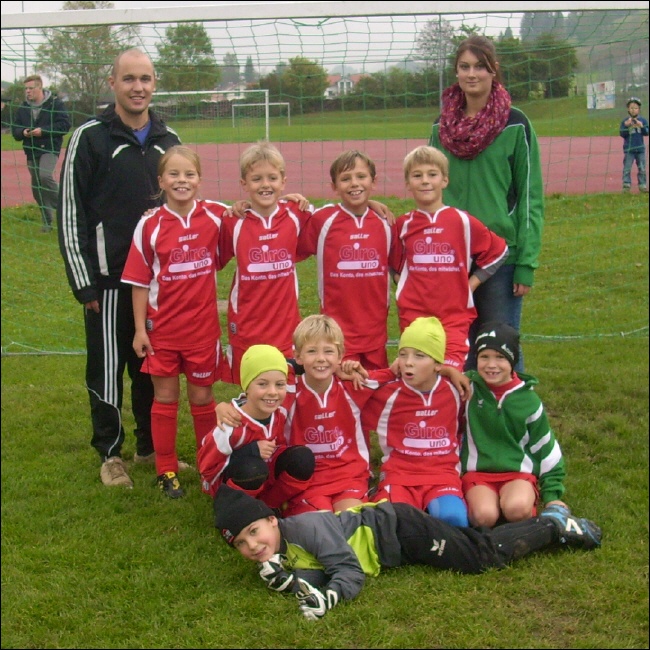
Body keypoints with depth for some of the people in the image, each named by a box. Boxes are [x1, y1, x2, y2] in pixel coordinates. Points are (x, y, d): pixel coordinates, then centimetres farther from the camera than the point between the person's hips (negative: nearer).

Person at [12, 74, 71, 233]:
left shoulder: (55, 103, -6)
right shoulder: (23, 107, 8)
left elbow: (65, 124, -13)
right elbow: (15, 129, 12)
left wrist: (43, 131, -20)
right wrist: (23, 132, -12)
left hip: (50, 148, -6)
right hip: (31, 151, 6)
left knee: (45, 176, -30)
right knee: (37, 188, 8)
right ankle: (47, 221, 20)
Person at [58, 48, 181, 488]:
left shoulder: (169, 139, 9)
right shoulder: (90, 137, -5)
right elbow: (70, 213, -6)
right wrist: (83, 282, -9)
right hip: (109, 278, -4)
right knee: (107, 368, 5)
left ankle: (152, 446, 28)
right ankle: (110, 453, 21)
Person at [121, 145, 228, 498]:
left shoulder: (216, 215, -5)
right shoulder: (150, 226, -7)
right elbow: (140, 281, -3)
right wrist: (140, 329, -4)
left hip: (203, 326, 0)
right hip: (163, 327, 0)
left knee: (202, 397, 12)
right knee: (165, 398, 9)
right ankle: (166, 470, 21)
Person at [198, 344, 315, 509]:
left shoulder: (281, 413, -14)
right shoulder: (232, 425, -30)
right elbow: (207, 467, -23)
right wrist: (252, 451, -30)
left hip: (267, 477, 6)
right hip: (227, 482, -5)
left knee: (303, 458, -19)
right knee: (252, 469, -38)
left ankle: (270, 505, 1)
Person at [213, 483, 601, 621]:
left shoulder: (303, 528, -28)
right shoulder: (281, 552, -2)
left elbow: (351, 572, -30)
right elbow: (316, 570, -12)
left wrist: (328, 597, -47)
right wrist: (287, 580, -30)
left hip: (395, 528, -7)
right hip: (391, 556, 7)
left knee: (486, 555, -2)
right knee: (479, 553, 15)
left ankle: (554, 525, 17)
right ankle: (550, 525, 29)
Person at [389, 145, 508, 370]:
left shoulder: (462, 221, -1)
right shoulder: (403, 225, 5)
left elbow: (498, 252, 8)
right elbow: (394, 264, 21)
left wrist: (470, 284, 3)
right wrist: (404, 284, 6)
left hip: (455, 315, -2)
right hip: (413, 315, 2)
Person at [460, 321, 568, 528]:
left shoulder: (529, 401, 5)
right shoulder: (468, 387, 2)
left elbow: (546, 449, 13)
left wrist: (552, 494, 10)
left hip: (519, 472, 0)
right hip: (477, 472, 0)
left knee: (516, 509, -33)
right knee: (484, 515, -30)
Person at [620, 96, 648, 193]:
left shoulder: (643, 120, 3)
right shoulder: (625, 121, -3)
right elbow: (622, 134, -8)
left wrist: (641, 126, -18)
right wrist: (626, 125, -23)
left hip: (640, 148, 2)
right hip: (629, 149, -2)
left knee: (642, 168, 7)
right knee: (627, 168, -3)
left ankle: (642, 185, 15)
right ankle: (626, 185, 1)